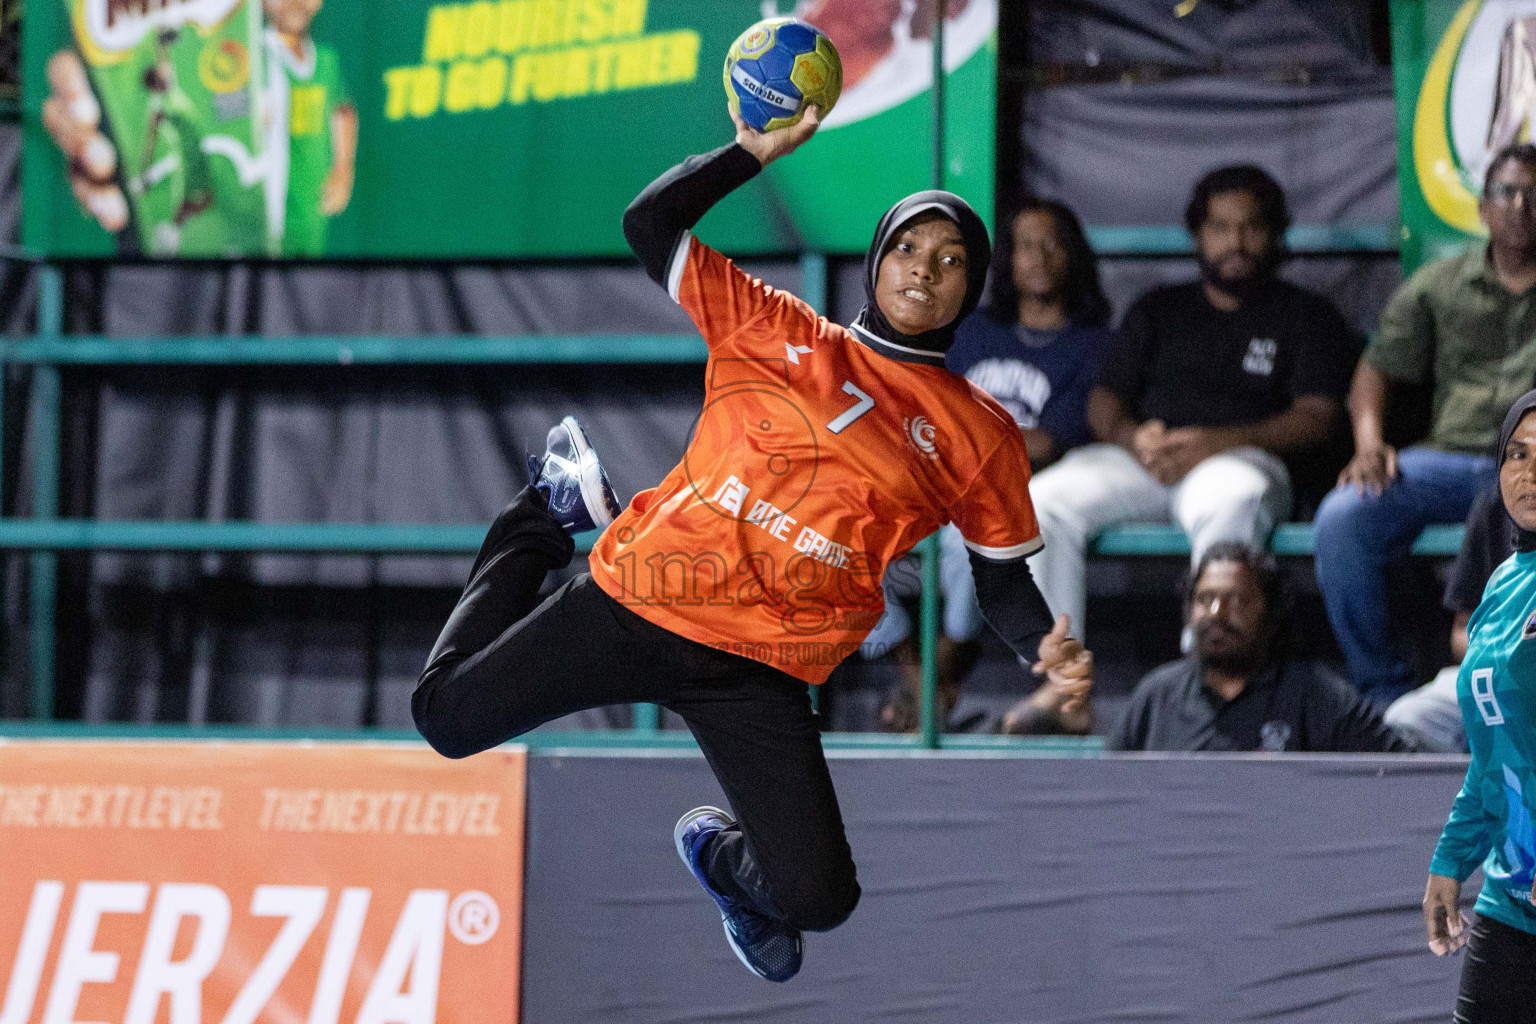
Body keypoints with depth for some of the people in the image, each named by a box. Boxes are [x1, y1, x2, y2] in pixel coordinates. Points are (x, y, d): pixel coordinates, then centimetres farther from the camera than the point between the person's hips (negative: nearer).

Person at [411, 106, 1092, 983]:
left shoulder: (980, 435, 8)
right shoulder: (777, 334, 7)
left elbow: (1003, 573, 12)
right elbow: (653, 226, 4)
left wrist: (1047, 647, -7)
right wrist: (756, 152, -5)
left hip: (759, 676, 0)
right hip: (640, 602, 0)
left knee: (817, 901, -13)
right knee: (448, 718, 2)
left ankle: (722, 855, 27)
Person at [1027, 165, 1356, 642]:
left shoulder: (1307, 316, 17)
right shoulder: (1158, 309, 28)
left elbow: (1317, 419, 2)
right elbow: (1104, 399, 19)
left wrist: (1216, 443, -14)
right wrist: (1132, 437, -8)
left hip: (1240, 460, -3)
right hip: (1143, 460, 3)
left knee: (1230, 502, -42)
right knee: (1043, 501, -26)